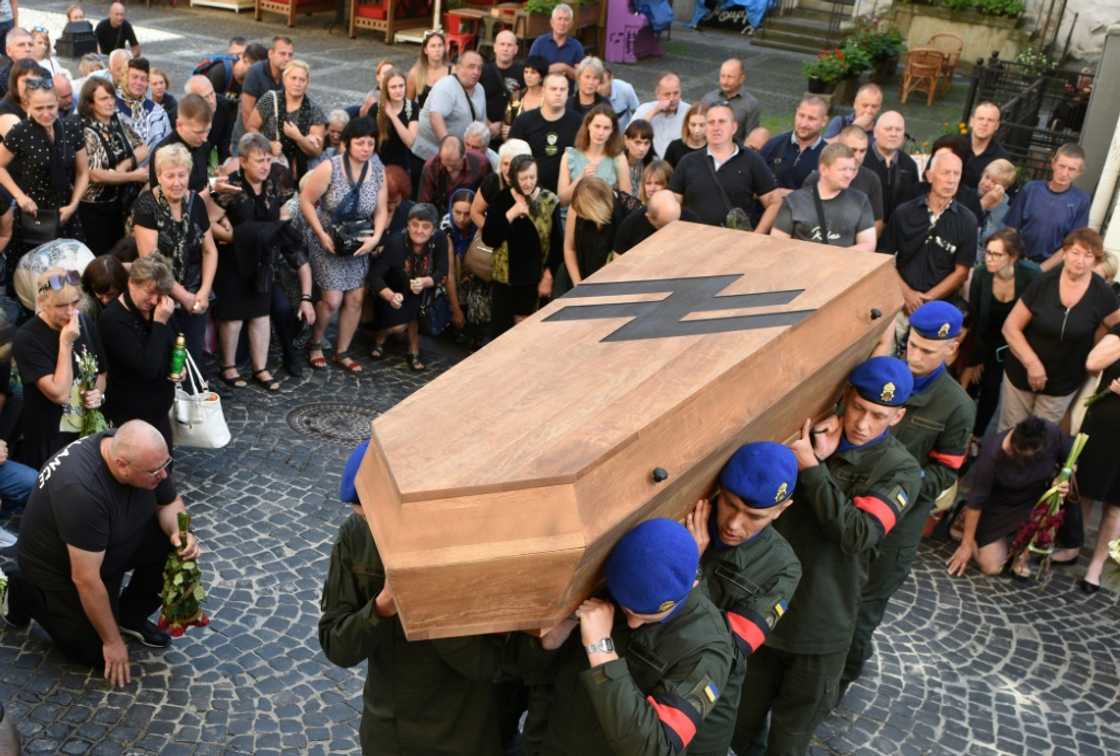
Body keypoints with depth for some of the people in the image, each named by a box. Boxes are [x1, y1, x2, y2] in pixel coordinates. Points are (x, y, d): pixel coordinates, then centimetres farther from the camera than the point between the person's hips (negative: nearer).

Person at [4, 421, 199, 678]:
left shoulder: (141, 451, -20)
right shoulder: (81, 489, -40)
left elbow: (170, 503, -2)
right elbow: (86, 579, -33)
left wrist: (181, 533, -25)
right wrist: (113, 642, -22)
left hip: (114, 543, 6)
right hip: (59, 565, -6)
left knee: (175, 547, -15)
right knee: (99, 654, -5)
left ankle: (131, 616, 8)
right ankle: (28, 596, 12)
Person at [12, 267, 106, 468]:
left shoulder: (84, 323, 1)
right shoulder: (26, 338, -19)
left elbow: (101, 371, 16)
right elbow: (60, 394, -25)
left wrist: (98, 392, -5)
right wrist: (66, 343, -26)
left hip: (89, 432, 6)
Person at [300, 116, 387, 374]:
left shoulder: (378, 170, -6)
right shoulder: (330, 168, -20)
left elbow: (381, 210, 0)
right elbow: (306, 200, -14)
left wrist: (376, 237, -16)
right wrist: (322, 234, -18)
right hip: (326, 241, -4)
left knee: (355, 299, 3)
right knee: (332, 299, -8)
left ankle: (342, 353, 22)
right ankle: (314, 344, 20)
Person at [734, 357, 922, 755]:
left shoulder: (900, 470, -10)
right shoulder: (808, 432, -2)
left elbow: (857, 534, -23)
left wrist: (810, 468, -28)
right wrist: (817, 457, -21)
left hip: (822, 617, -2)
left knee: (795, 722, 16)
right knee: (743, 709, 19)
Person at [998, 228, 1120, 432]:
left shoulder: (1102, 294, -12)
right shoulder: (1043, 282, -15)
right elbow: (1010, 327, -11)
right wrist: (1032, 363, -20)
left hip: (1063, 384, 1)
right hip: (1021, 374, -1)